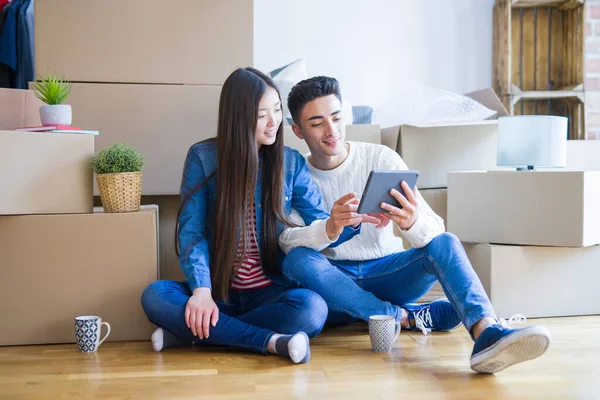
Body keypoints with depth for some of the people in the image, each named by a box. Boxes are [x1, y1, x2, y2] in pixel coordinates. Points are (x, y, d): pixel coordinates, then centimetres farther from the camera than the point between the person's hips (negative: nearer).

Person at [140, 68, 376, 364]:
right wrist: (201, 291, -23)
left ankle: (189, 333, -21)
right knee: (155, 296, -28)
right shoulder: (202, 157, -2)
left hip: (268, 293, 1)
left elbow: (321, 226, -1)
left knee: (312, 308, -32)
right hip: (218, 292, 0)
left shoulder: (291, 162, 3)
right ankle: (270, 342, -29)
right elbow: (192, 232, -7)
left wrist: (343, 223, -26)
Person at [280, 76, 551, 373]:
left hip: (386, 275, 0)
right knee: (298, 260, -32)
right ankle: (409, 317, -22)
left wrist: (412, 223, -38)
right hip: (334, 285, 0)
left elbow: (435, 231, -13)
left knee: (444, 243, -26)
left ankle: (487, 333, -51)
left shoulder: (381, 158, -4)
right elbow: (290, 244, -18)